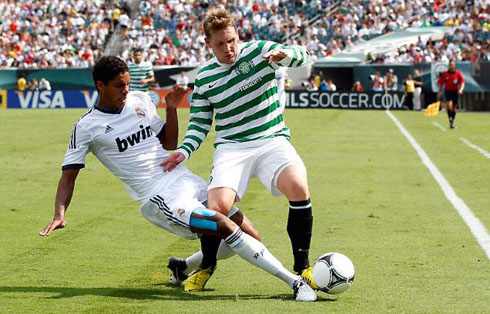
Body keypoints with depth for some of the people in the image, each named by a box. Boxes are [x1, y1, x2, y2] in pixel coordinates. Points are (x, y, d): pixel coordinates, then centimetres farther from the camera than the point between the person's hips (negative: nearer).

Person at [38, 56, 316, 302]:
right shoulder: (87, 127, -3)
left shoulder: (141, 101, 12)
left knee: (246, 235, 1)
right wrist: (60, 215, -14)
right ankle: (295, 281, -22)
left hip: (186, 180, 7)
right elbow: (69, 176, -1)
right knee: (226, 227, -26)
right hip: (160, 198, -7)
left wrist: (172, 108, 8)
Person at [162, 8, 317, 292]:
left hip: (273, 141, -1)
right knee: (218, 205, -23)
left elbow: (304, 55, -11)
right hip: (231, 148, 1)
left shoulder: (259, 51, 1)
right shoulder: (204, 78, 7)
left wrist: (285, 53, -34)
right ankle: (206, 266, 8)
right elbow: (200, 122, 13)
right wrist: (184, 151, -4)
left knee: (298, 187, -30)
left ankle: (302, 266, -14)